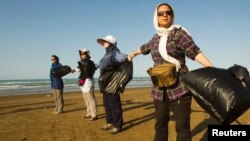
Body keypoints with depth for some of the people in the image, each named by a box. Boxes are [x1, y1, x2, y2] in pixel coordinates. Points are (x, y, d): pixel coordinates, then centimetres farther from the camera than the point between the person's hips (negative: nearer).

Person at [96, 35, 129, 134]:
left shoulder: (115, 52, -8)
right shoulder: (106, 55, 18)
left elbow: (120, 56, -31)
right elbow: (100, 63, 38)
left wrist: (126, 57, -54)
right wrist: (96, 66, 57)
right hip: (105, 82, 9)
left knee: (114, 104, -5)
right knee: (106, 104, 14)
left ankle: (117, 125, 3)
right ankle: (110, 122, 26)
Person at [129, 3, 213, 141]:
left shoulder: (179, 33, -4)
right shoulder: (156, 37, 13)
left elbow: (195, 52, -13)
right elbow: (146, 47, 34)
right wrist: (134, 53, 52)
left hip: (179, 87, -5)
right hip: (160, 89, 6)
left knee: (182, 125, -5)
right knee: (160, 123, 12)